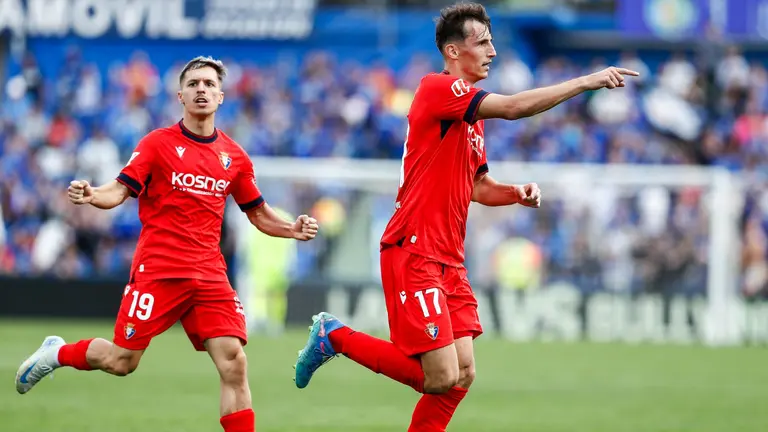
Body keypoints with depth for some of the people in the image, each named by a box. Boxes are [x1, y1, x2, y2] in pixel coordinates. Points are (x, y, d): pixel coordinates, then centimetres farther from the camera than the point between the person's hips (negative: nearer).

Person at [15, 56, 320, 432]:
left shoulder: (235, 157, 10)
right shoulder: (158, 143, 0)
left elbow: (258, 214, 19)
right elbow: (120, 191, -6)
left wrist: (293, 229, 1)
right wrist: (91, 196, -27)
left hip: (210, 274, 3)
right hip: (158, 270, -3)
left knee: (234, 365, -12)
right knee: (122, 362, 1)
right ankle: (57, 353, 30)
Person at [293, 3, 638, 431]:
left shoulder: (472, 113, 18)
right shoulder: (437, 88, -11)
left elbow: (478, 185, 26)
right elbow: (514, 107, -23)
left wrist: (517, 193, 5)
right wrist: (586, 82, -19)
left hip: (449, 260, 10)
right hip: (414, 253, -10)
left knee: (462, 376, 3)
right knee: (441, 378, -13)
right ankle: (336, 336, 4)